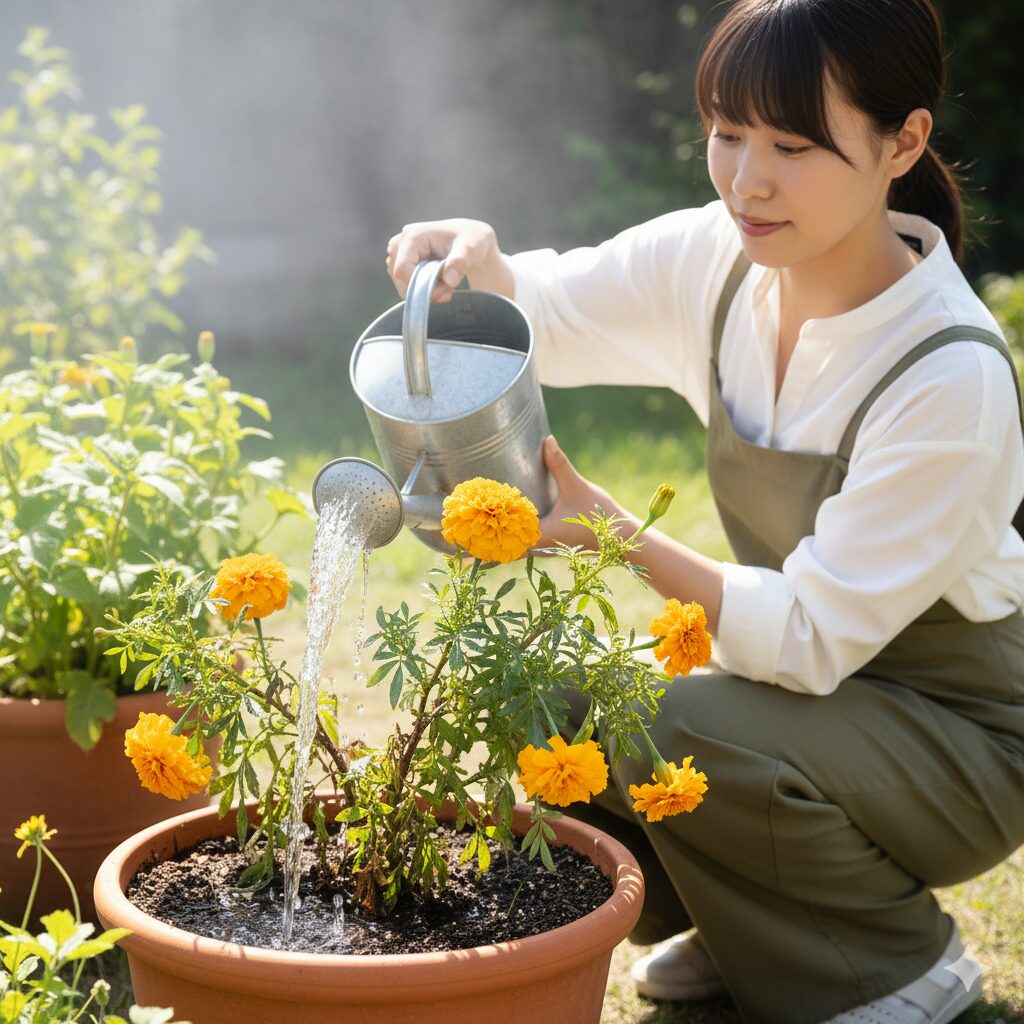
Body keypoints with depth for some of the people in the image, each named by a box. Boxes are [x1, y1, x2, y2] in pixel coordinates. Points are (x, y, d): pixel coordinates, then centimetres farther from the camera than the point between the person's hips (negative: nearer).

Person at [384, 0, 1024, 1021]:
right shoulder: (715, 265, -10)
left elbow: (811, 638, -28)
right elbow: (536, 318, -1)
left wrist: (614, 532, -35)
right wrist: (475, 263, -24)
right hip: (812, 677, 6)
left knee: (690, 730, -29)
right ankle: (740, 924, 15)